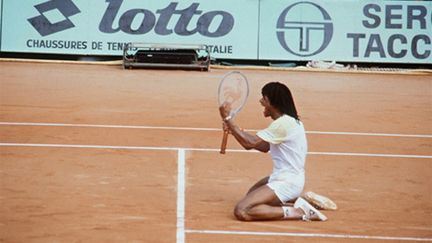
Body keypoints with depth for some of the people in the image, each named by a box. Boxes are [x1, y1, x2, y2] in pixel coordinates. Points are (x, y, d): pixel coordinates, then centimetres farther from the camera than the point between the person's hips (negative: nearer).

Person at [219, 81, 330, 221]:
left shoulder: (283, 123, -21)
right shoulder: (288, 120, 10)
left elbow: (251, 143, -25)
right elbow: (265, 147, 14)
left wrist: (227, 118, -19)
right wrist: (234, 131, 4)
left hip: (286, 183, -10)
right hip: (283, 178, 10)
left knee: (241, 211, -18)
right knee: (251, 196, 31)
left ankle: (296, 213, -14)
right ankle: (296, 201, 12)